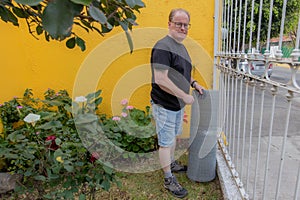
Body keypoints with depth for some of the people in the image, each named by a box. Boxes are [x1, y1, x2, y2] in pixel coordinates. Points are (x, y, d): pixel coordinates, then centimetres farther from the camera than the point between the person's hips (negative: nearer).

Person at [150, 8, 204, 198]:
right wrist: (185, 96, -22)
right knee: (166, 142, 5)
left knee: (173, 136, 25)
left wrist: (194, 83, 7)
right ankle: (169, 179, 22)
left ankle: (171, 163, 47)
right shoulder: (163, 47, -21)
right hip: (165, 105, -9)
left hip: (178, 104, 10)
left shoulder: (181, 46, 10)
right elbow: (160, 79, -29)